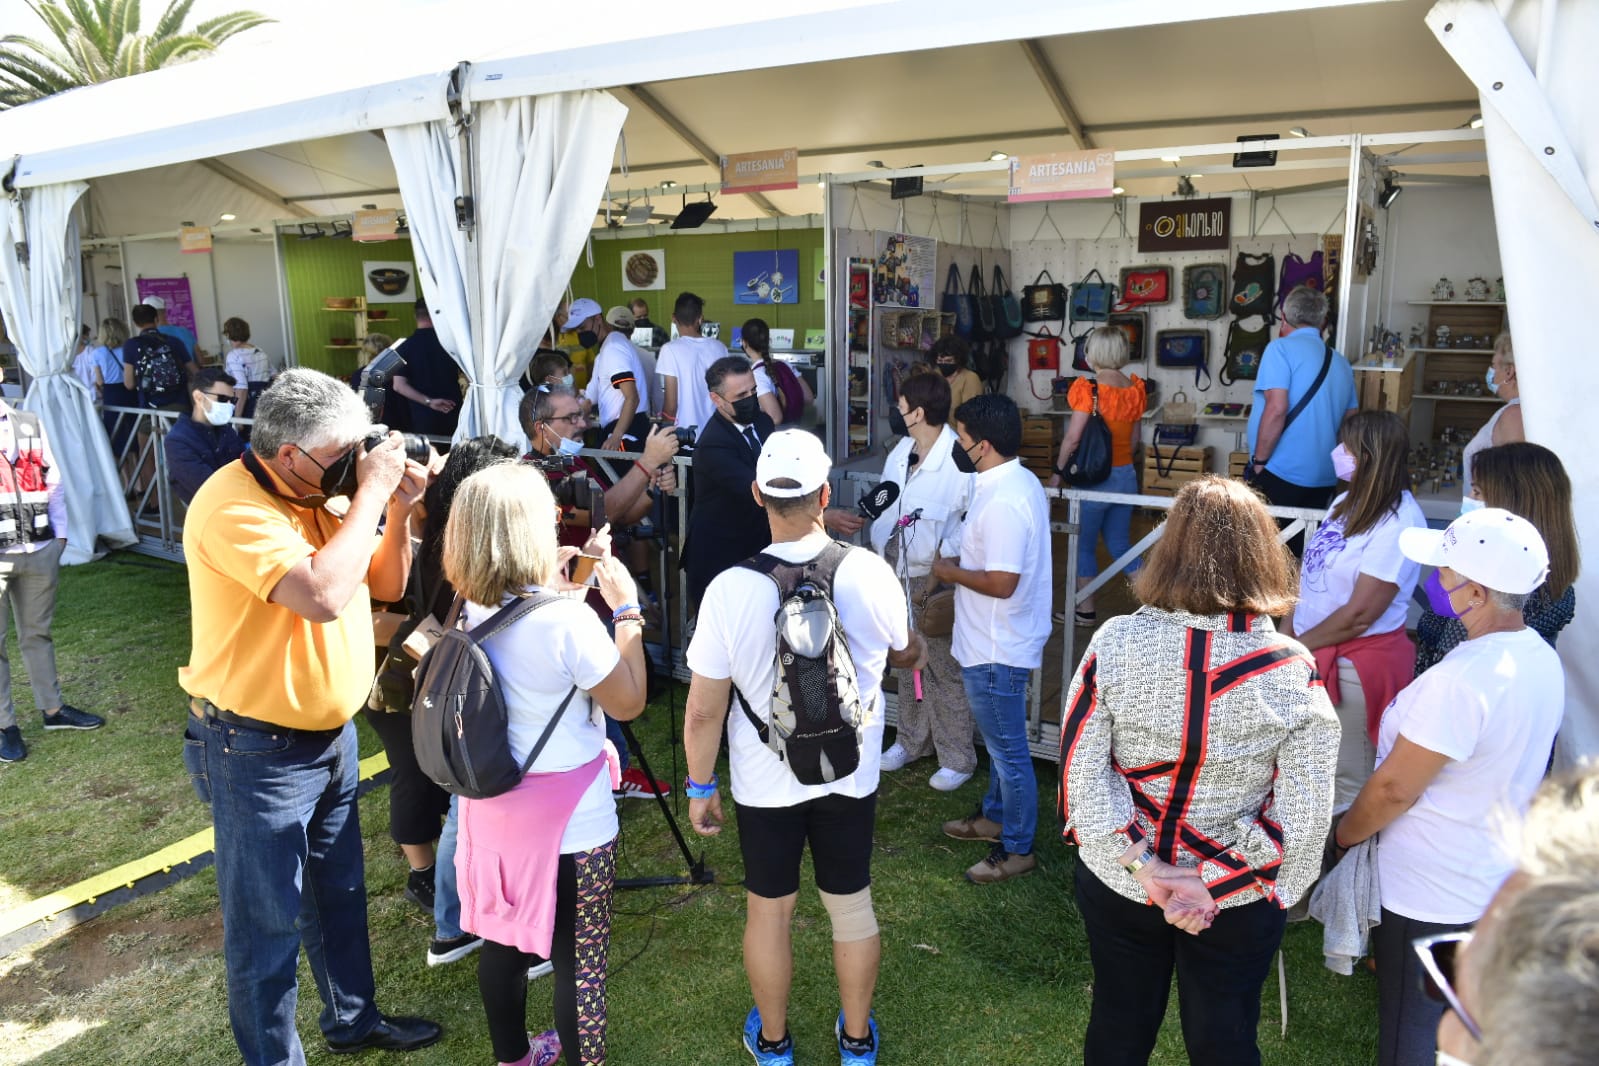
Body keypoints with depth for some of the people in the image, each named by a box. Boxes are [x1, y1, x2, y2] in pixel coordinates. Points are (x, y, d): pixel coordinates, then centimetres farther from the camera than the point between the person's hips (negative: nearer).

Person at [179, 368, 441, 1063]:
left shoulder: (319, 494, 3)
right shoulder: (232, 507, -25)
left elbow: (387, 584, 7)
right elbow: (322, 594, -37)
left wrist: (398, 509, -10)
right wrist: (370, 494, -28)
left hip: (333, 735, 9)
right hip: (260, 751, -9)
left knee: (340, 895, 23)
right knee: (268, 922, 7)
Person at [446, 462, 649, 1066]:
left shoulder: (472, 610, -4)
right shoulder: (567, 620, -26)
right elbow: (630, 703, -14)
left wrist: (550, 581, 10)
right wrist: (626, 609, -9)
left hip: (494, 807, 8)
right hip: (567, 819, -8)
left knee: (503, 941, 23)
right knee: (578, 959, 9)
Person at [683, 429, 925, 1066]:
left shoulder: (730, 589, -21)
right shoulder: (868, 572, -17)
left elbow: (703, 712, -14)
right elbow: (906, 654, 3)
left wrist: (700, 787, 1)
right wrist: (918, 648, 27)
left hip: (766, 782, -1)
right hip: (850, 775, 2)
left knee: (769, 910, 18)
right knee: (851, 905, 20)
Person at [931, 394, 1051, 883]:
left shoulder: (1003, 501, -28)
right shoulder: (1018, 481, 5)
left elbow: (1001, 583, -30)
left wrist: (951, 572, -15)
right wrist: (964, 560, 6)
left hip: (997, 650, -10)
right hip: (995, 641, 10)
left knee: (1008, 750, 5)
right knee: (1000, 742, 25)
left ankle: (1017, 849, 21)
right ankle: (995, 816, 43)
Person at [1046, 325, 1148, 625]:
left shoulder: (1089, 388, -15)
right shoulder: (1135, 387, 4)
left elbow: (1073, 437, -17)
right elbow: (1133, 435, 12)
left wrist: (1057, 471, -6)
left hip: (1094, 476, -6)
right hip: (1126, 474, 6)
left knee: (1084, 545, 8)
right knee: (1120, 543, 18)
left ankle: (1085, 611, 15)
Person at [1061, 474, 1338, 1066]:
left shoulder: (1116, 642, -19)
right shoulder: (1292, 671, -18)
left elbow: (1081, 772, -17)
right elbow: (1302, 816, -17)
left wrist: (1143, 865, -13)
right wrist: (1212, 882, -14)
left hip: (1116, 883, 1)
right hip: (1238, 904, 0)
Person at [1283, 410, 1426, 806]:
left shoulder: (1399, 523, -20)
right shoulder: (1348, 500, 6)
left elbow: (1358, 615, -21)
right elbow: (1308, 570, 10)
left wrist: (1296, 646, -11)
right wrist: (1286, 633, 1)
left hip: (1355, 665, -8)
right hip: (1314, 654, 8)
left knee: (1347, 781, 6)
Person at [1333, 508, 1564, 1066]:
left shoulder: (1460, 681, -32)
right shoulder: (1543, 659, -3)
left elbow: (1394, 789, -24)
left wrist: (1342, 833, -6)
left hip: (1431, 894, -8)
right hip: (1501, 880, 8)